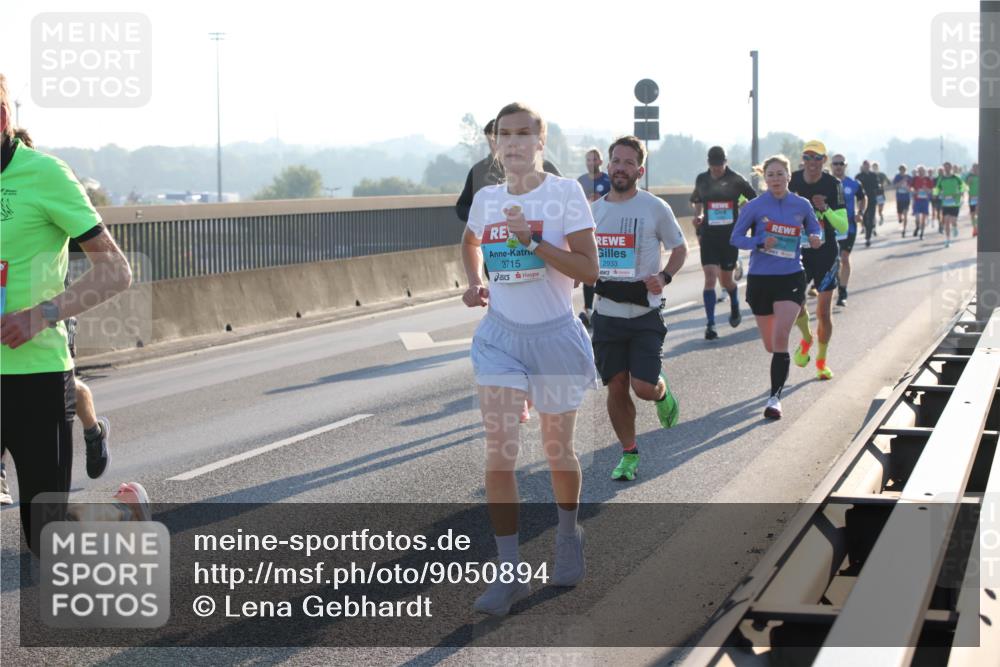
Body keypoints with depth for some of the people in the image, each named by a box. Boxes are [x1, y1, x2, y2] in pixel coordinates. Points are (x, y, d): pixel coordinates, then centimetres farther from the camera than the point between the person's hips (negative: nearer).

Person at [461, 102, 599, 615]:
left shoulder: (565, 193, -10)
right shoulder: (485, 199, 2)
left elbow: (589, 270, -16)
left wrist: (531, 241, -24)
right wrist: (474, 283, 8)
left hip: (555, 335, -2)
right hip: (501, 334, 3)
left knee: (558, 450, 12)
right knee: (499, 453, -9)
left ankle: (568, 536, 41)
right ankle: (509, 572, -5)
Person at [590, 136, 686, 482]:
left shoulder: (655, 208, -4)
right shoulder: (594, 210, 8)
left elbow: (680, 248, 5)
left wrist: (664, 277, -13)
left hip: (644, 313, -3)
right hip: (607, 313, 3)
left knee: (644, 386, -12)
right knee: (616, 387, 5)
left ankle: (662, 392, 25)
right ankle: (629, 454, 20)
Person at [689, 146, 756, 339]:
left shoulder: (736, 180, -4)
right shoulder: (702, 180, 4)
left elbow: (754, 200, 7)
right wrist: (698, 216, 7)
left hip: (730, 235, -1)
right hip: (708, 235, 1)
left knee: (726, 280, 9)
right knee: (710, 278, -13)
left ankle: (735, 307, 44)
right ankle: (710, 324, -13)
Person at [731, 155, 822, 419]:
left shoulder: (802, 205, 1)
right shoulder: (754, 207, -4)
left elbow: (815, 229, 15)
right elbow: (736, 238, -1)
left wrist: (815, 239, -8)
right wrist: (760, 242, -19)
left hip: (791, 278, -1)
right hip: (760, 279, 1)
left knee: (780, 337, -19)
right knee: (770, 344, 11)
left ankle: (775, 397, -14)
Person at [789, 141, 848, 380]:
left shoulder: (833, 185, -10)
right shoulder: (792, 181, -4)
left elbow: (843, 226, -12)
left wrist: (825, 209, -26)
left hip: (826, 253, -1)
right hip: (799, 252, 1)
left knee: (824, 312, 0)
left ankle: (821, 361, 20)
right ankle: (806, 339, 21)